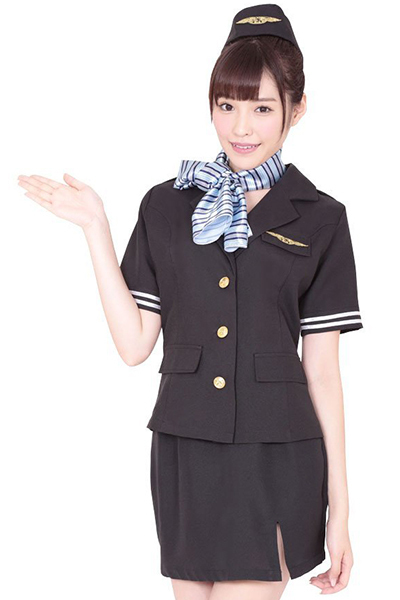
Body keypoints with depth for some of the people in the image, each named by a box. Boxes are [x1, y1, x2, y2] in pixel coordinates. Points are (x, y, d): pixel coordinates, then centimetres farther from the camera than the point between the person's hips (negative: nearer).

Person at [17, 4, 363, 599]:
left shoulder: (319, 220, 1)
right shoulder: (167, 206, 6)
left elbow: (322, 371, 1)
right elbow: (134, 344, 2)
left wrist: (339, 507, 0)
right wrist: (96, 229, -3)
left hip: (277, 461, -2)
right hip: (185, 456, 2)